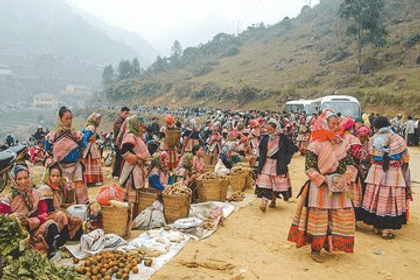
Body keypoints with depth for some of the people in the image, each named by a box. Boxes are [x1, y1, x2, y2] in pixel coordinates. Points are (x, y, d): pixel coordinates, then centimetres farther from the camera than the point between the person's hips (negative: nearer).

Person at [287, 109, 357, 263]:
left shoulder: (343, 144, 6)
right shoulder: (316, 145, -11)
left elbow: (350, 165, 9)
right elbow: (309, 168, -13)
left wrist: (343, 179, -6)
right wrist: (325, 180, -16)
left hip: (339, 187, 6)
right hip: (319, 187, -6)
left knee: (343, 216, 10)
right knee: (318, 218, 0)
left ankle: (332, 244, 30)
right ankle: (315, 249, 15)